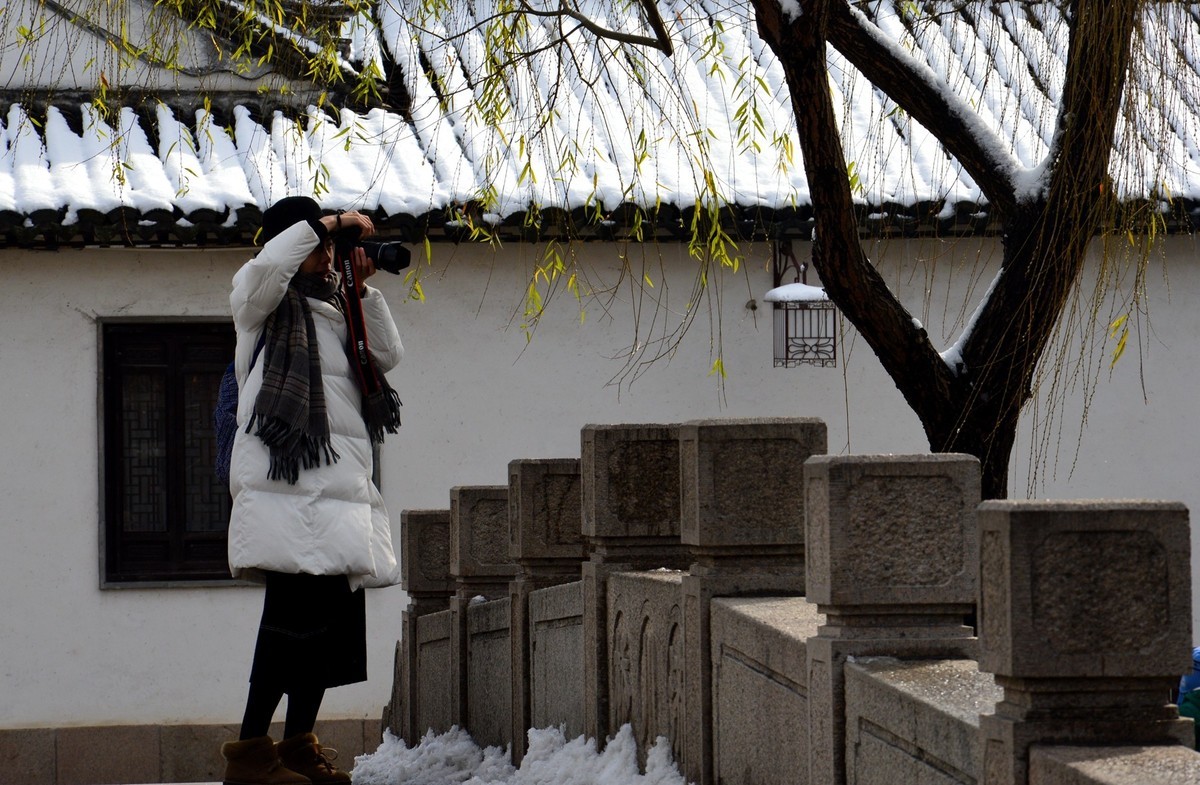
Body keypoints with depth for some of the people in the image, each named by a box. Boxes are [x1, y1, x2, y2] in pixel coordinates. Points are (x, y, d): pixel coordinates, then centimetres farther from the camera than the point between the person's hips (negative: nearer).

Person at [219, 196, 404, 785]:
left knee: (335, 614, 5)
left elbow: (387, 355, 15)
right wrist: (325, 223, -9)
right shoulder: (265, 303, 4)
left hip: (341, 483, 8)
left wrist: (362, 290, 7)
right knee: (296, 610, -15)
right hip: (287, 478, -8)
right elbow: (268, 263, -19)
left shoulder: (336, 309, 25)